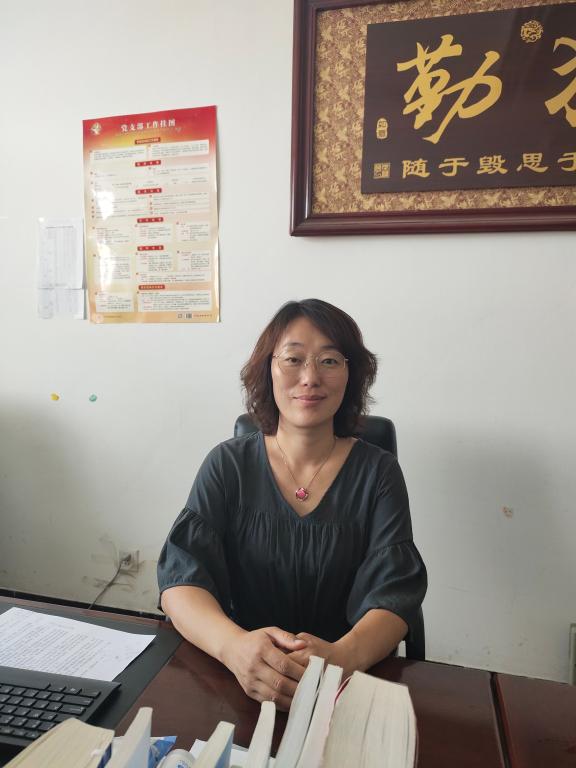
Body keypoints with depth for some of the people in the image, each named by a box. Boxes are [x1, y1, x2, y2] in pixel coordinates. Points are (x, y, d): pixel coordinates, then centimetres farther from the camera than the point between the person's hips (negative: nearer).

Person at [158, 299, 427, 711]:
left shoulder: (378, 473, -2)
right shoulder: (228, 465, -2)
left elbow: (393, 595, -8)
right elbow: (182, 576, -9)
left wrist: (344, 656, -28)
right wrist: (234, 645, -28)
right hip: (238, 681, 0)